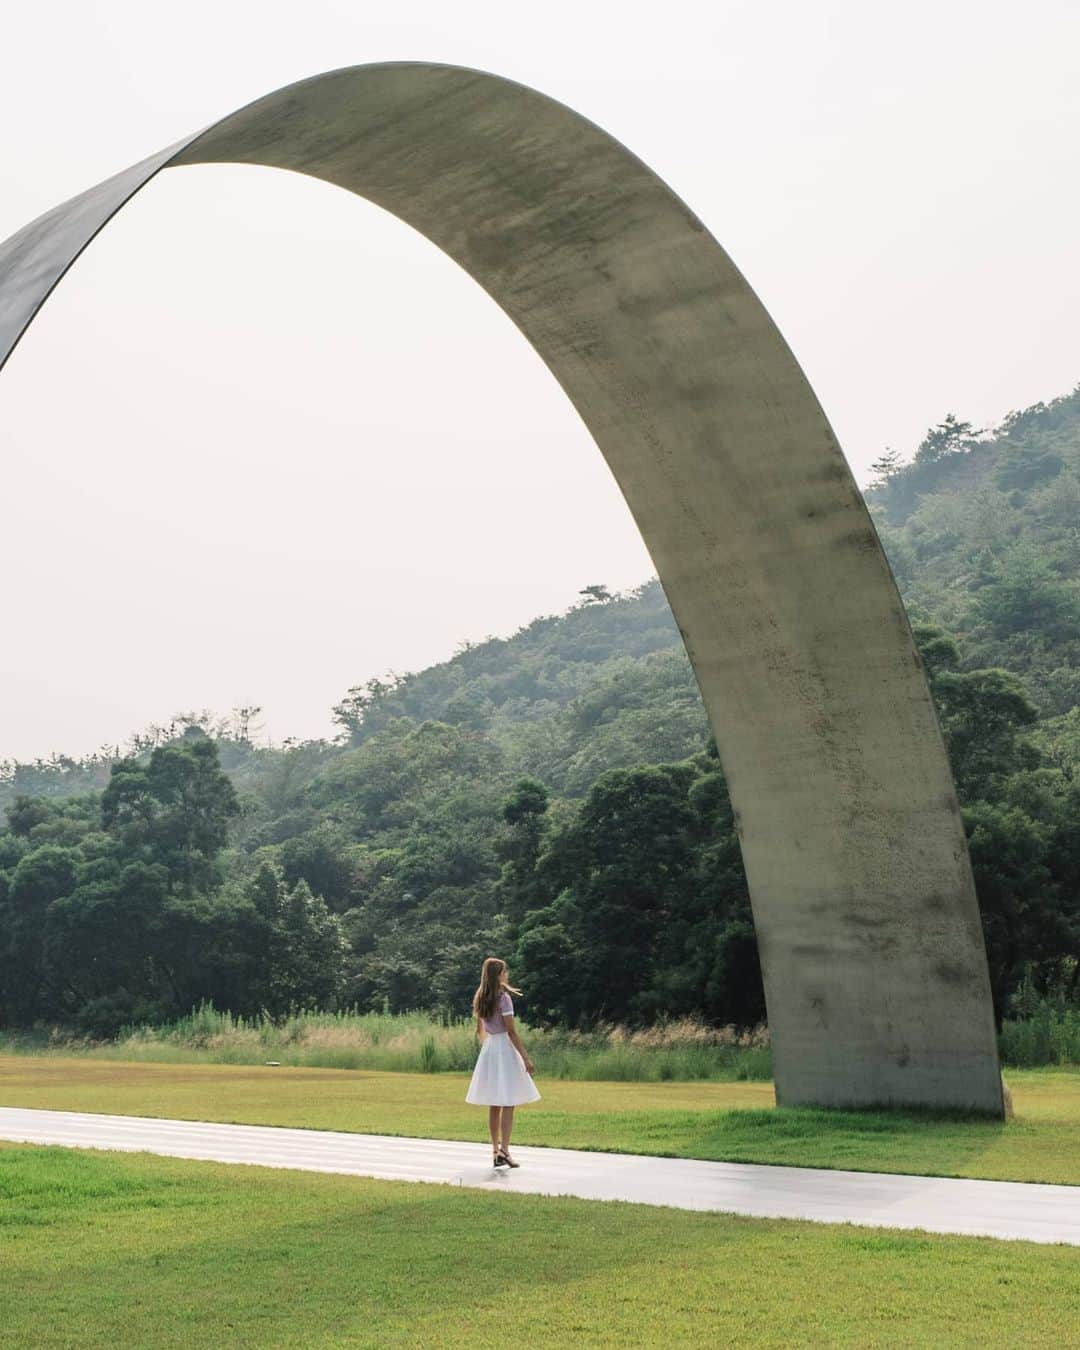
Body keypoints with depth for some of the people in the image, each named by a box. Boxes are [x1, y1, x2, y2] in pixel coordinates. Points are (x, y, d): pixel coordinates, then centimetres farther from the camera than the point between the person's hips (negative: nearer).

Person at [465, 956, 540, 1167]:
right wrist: (526, 1058, -12)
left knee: (494, 1106, 11)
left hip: (488, 1048, 7)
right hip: (505, 1048, -7)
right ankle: (504, 1151, -10)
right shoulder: (503, 997, -14)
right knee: (508, 1105, -4)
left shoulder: (480, 999, 8)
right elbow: (511, 1031, -16)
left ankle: (496, 1150, 15)